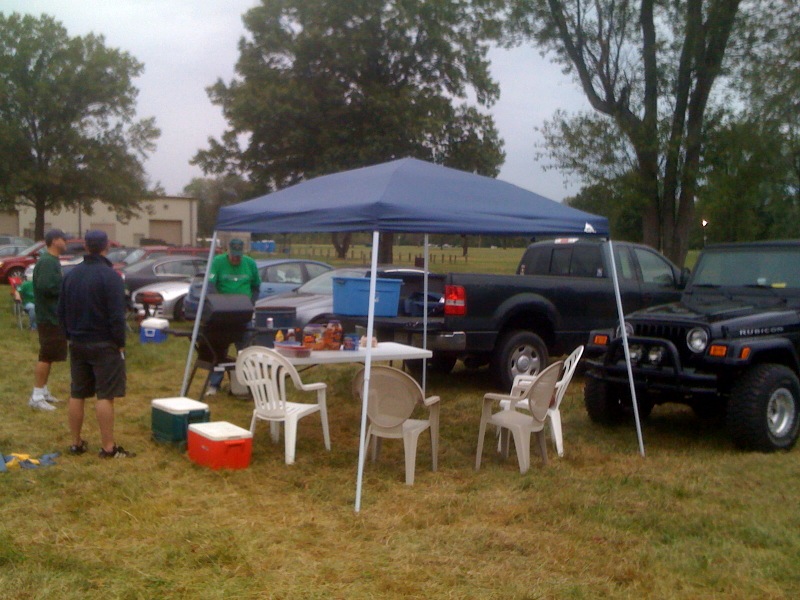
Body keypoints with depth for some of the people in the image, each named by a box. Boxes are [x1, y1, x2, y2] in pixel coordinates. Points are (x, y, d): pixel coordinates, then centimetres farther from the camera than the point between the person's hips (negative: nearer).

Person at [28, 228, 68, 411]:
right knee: (46, 356, -7)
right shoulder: (47, 261, -18)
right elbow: (44, 286, -28)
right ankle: (36, 397, -3)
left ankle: (43, 391, 24)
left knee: (49, 356, 16)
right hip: (49, 316, -10)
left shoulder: (52, 260, 15)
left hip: (54, 315, 10)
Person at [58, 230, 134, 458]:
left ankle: (76, 443, 20)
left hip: (77, 344, 7)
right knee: (105, 396, -5)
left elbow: (62, 311, 14)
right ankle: (108, 447, -4)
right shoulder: (110, 276, -15)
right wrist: (120, 343, -8)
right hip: (104, 345, -7)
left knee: (77, 395, 12)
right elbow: (117, 315, -17)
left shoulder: (71, 275, 8)